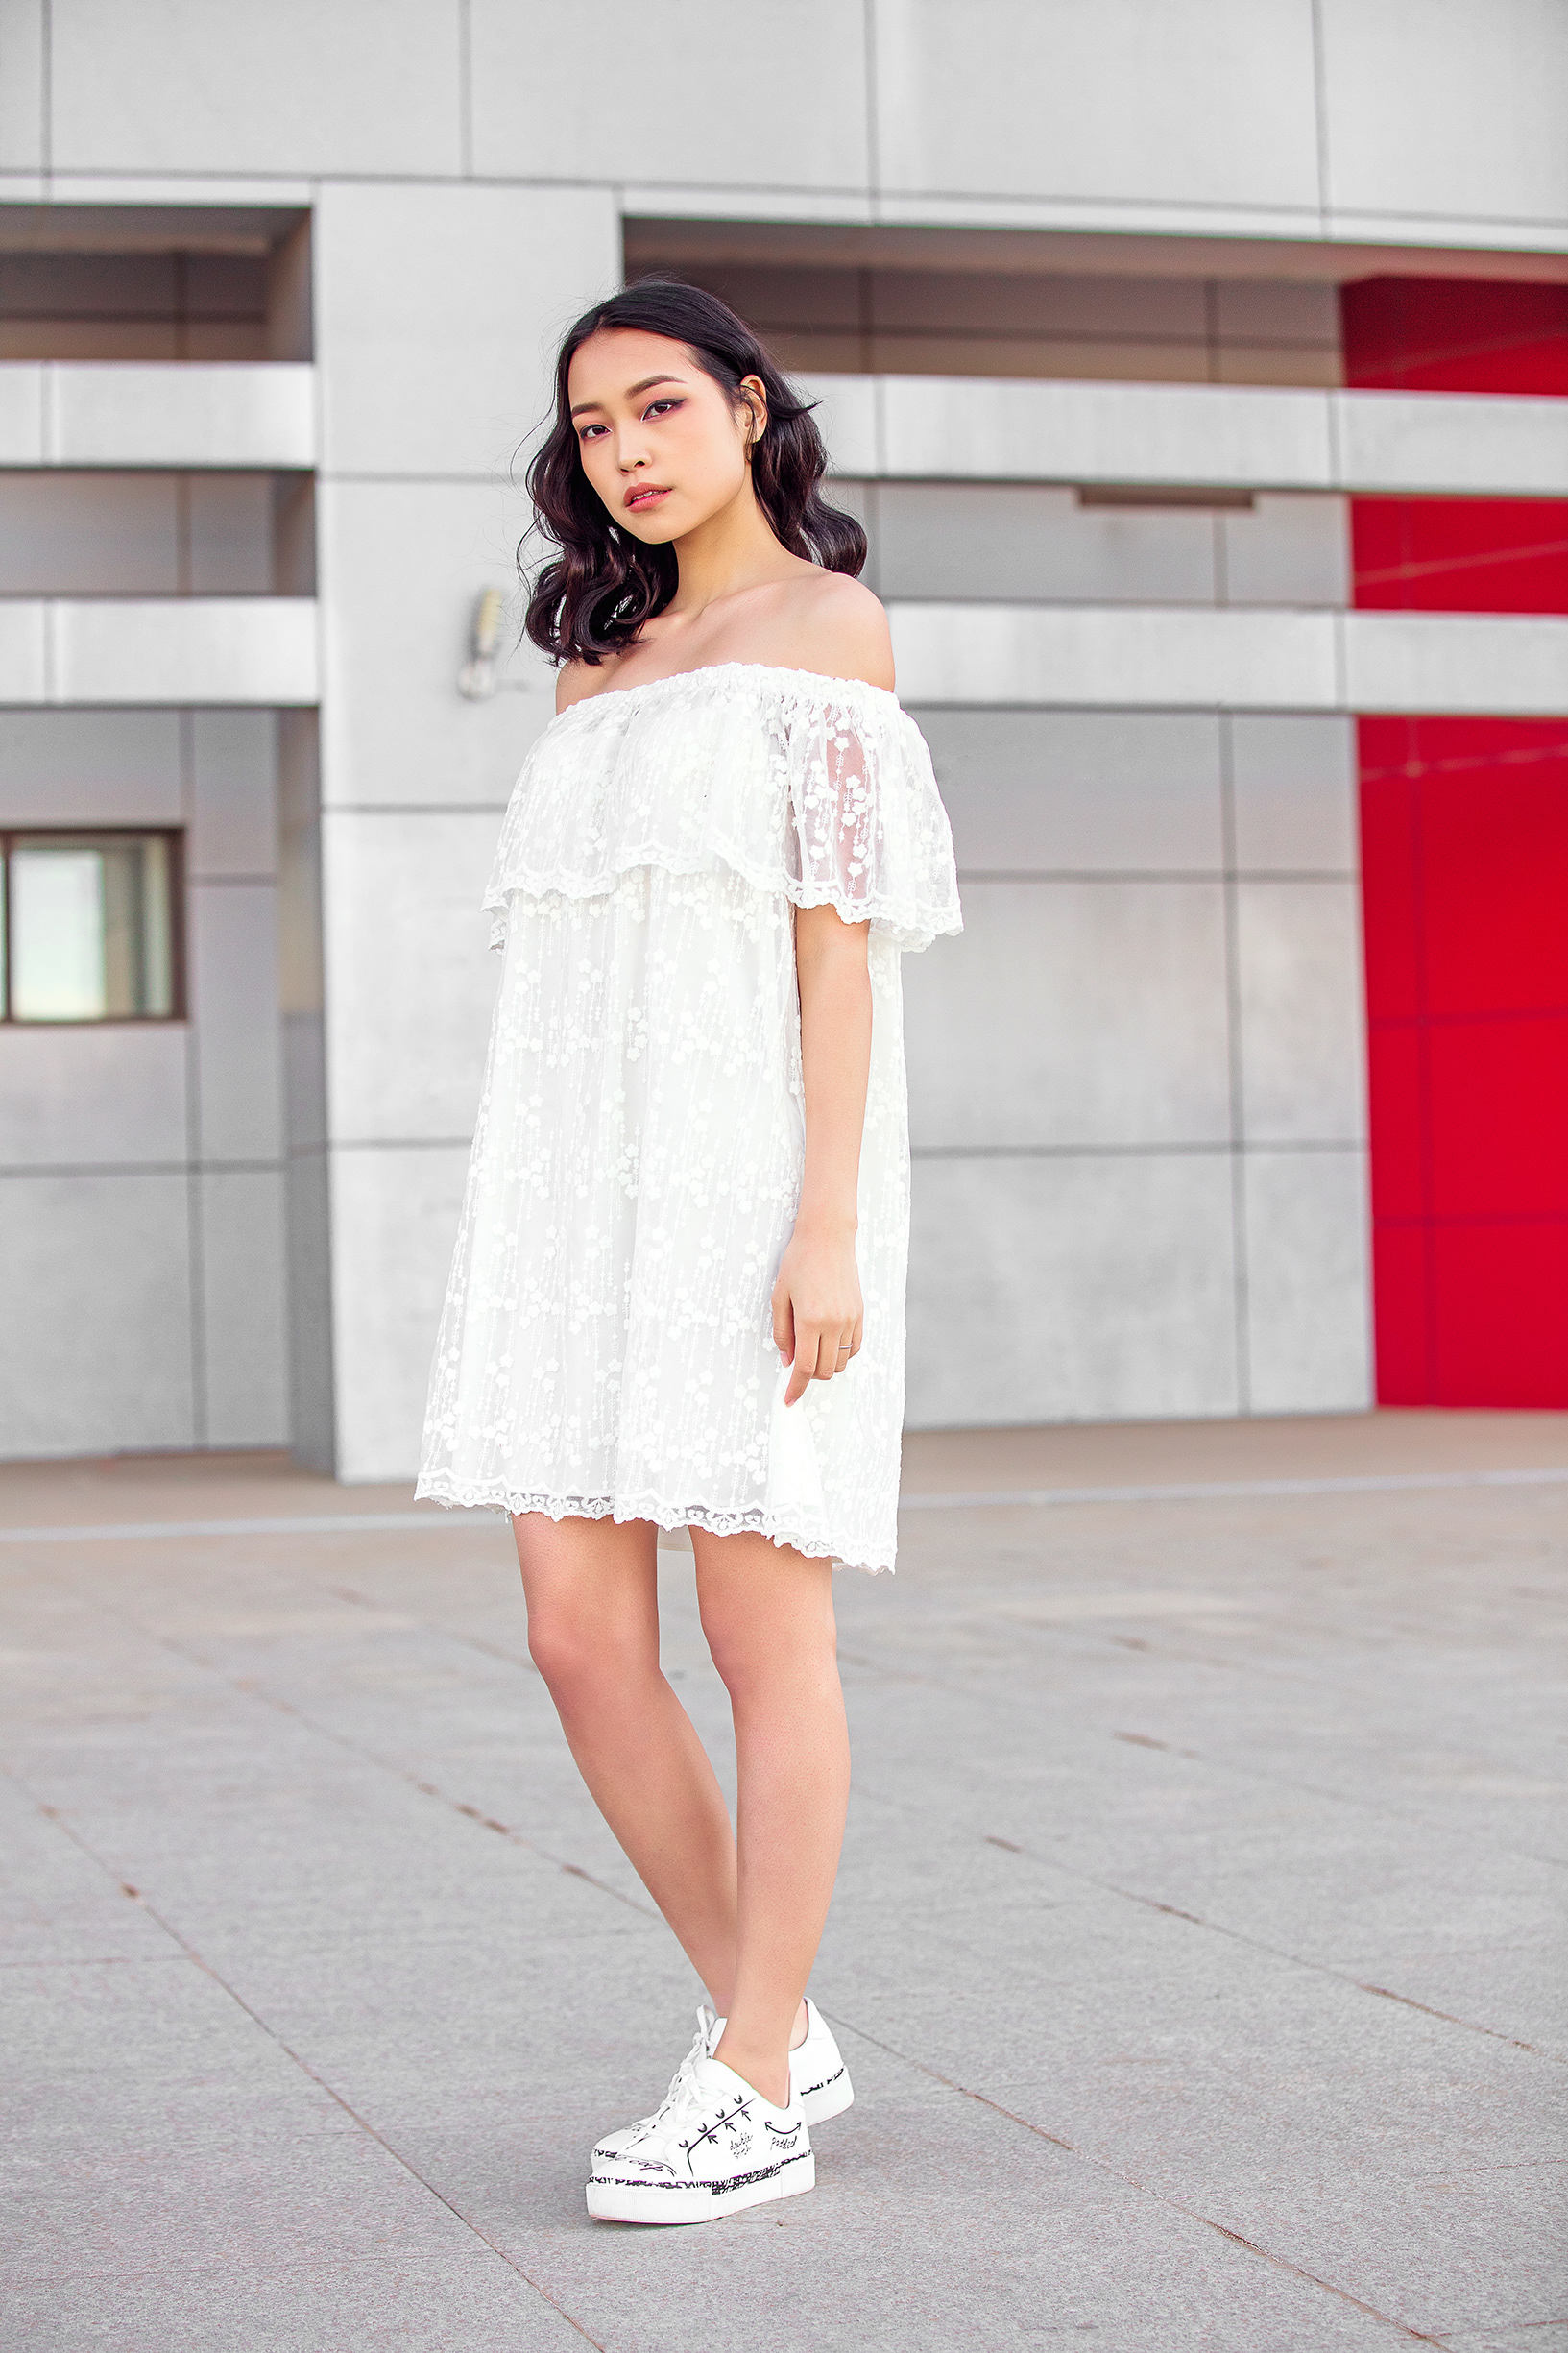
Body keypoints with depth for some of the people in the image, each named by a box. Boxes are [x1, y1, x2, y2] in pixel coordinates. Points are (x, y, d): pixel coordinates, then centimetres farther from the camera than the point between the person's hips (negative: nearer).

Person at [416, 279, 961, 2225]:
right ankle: (770, 2023, 16)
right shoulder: (601, 665, 21)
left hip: (748, 1164, -7)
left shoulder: (824, 626, 2)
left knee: (761, 1627, -3)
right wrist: (531, 1244, 16)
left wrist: (827, 1226, -15)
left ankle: (753, 2091, 5)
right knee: (582, 1638, 1)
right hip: (582, 1171, 7)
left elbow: (841, 939, -7)